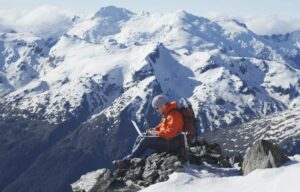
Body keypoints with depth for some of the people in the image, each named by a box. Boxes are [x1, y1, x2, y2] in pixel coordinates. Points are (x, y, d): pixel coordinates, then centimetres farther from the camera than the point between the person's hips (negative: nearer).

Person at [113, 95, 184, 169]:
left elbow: (170, 133, -27)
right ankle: (130, 158, -4)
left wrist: (156, 133, -17)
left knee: (145, 141, -21)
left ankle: (127, 161, -19)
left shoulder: (174, 115, -21)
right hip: (165, 139, 11)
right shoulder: (167, 114, 12)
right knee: (140, 138, 4)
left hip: (171, 143, -11)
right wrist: (153, 130, 6)